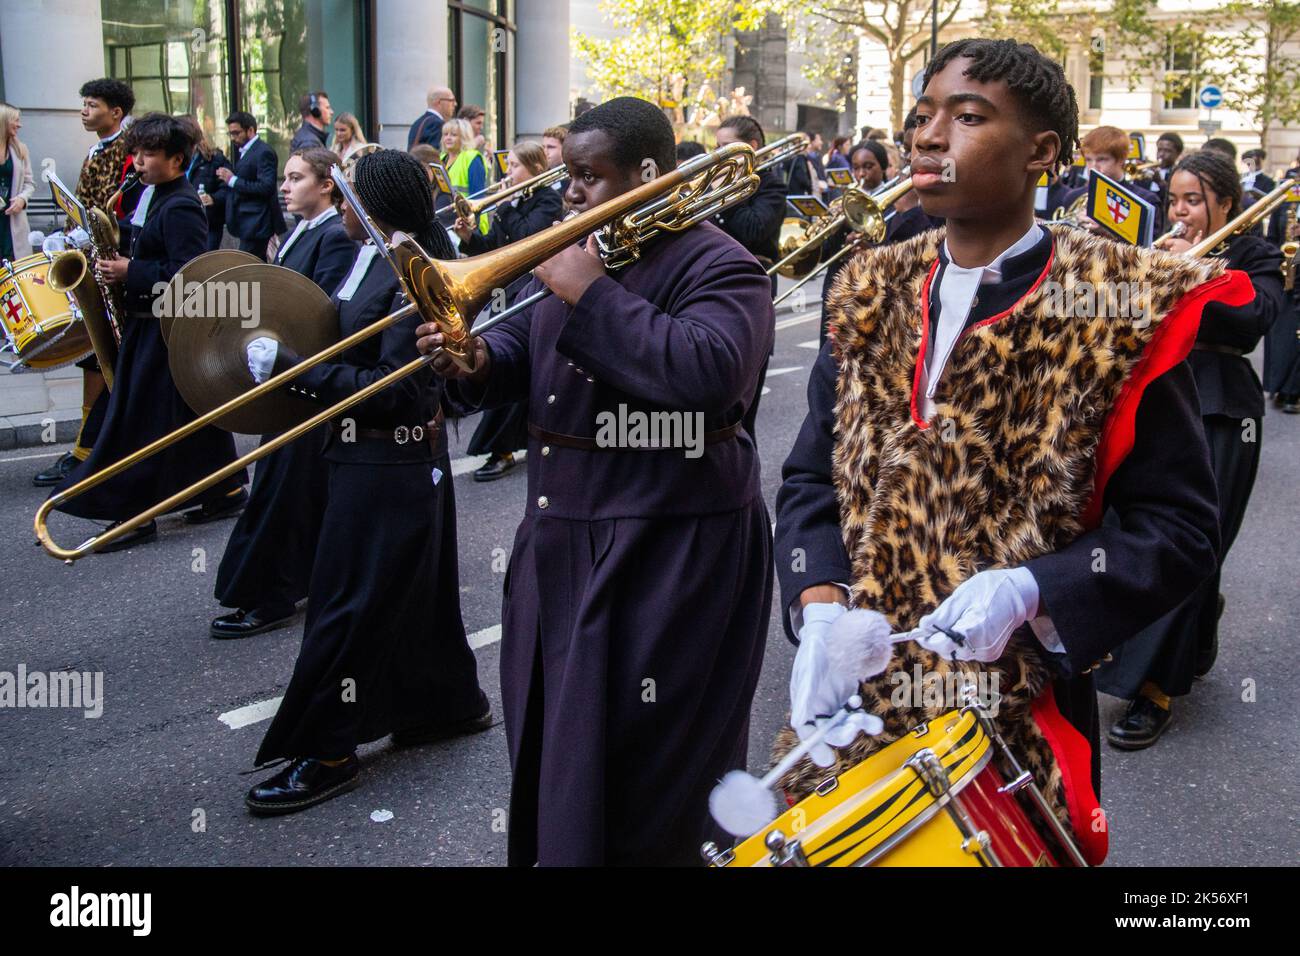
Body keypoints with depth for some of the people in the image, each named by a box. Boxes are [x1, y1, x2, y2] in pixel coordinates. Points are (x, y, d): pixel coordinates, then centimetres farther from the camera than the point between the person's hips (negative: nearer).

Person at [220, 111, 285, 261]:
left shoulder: (264, 153, -12)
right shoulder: (242, 152, 17)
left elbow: (267, 187, -22)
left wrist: (233, 180, -18)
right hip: (248, 225, 9)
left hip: (257, 225, -9)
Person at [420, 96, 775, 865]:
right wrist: (474, 361, -8)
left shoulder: (718, 267, -12)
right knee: (554, 734, 21)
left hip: (667, 557, -8)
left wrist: (592, 295, -24)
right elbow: (519, 353, 15)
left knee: (636, 778, 1)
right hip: (561, 543, 8)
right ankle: (550, 844, 39)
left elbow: (708, 372, -31)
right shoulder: (575, 253, 14)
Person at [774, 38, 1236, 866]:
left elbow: (1179, 528, -9)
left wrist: (1028, 590, -24)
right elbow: (811, 477, 5)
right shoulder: (871, 297, 4)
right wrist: (821, 603, -12)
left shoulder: (1123, 312, -10)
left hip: (1019, 727, -4)